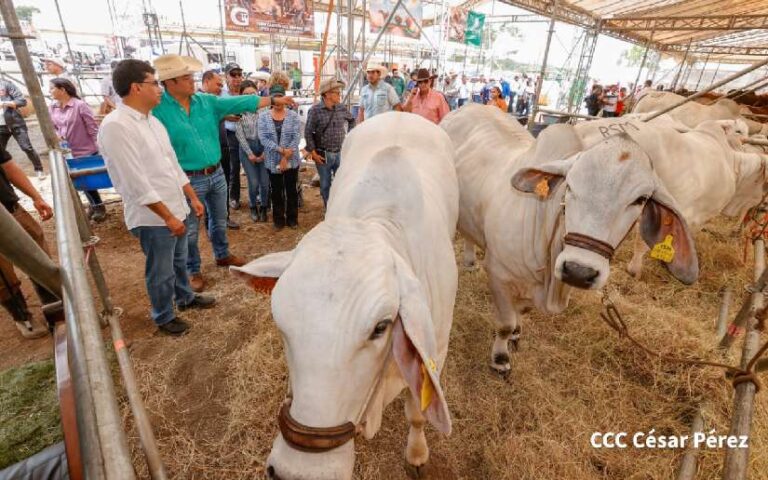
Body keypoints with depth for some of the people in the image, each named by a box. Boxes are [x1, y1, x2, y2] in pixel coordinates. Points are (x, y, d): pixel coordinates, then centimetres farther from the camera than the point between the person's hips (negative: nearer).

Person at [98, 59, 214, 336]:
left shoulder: (152, 120, 8)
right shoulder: (116, 126, -19)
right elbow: (136, 183, -22)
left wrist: (192, 198, 13)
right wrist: (168, 217, -19)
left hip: (176, 209, 8)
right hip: (153, 217, -8)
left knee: (179, 260, 25)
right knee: (161, 272, 10)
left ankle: (185, 297, 46)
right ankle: (164, 317, 31)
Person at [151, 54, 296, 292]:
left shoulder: (207, 101, 2)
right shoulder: (157, 110, -13)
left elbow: (241, 103, 1)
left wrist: (274, 100, -2)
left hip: (216, 174, 5)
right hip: (188, 180, -5)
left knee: (219, 221, 22)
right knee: (189, 230, 9)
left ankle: (222, 255, 44)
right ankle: (193, 271, 29)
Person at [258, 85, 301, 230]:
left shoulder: (293, 115, 0)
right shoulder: (263, 117, 1)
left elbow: (296, 137, -8)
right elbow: (263, 138, -8)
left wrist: (286, 157, -14)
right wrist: (281, 150, -18)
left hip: (291, 160, 0)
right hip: (273, 161, 1)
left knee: (291, 190, 8)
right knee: (276, 191, 9)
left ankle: (292, 219, 22)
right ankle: (278, 219, 22)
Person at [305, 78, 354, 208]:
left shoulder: (342, 108, 1)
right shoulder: (315, 110, -10)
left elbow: (352, 120, 22)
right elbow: (308, 132, -8)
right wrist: (313, 152, -10)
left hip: (340, 153, 3)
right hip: (323, 155, -3)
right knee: (325, 186, 10)